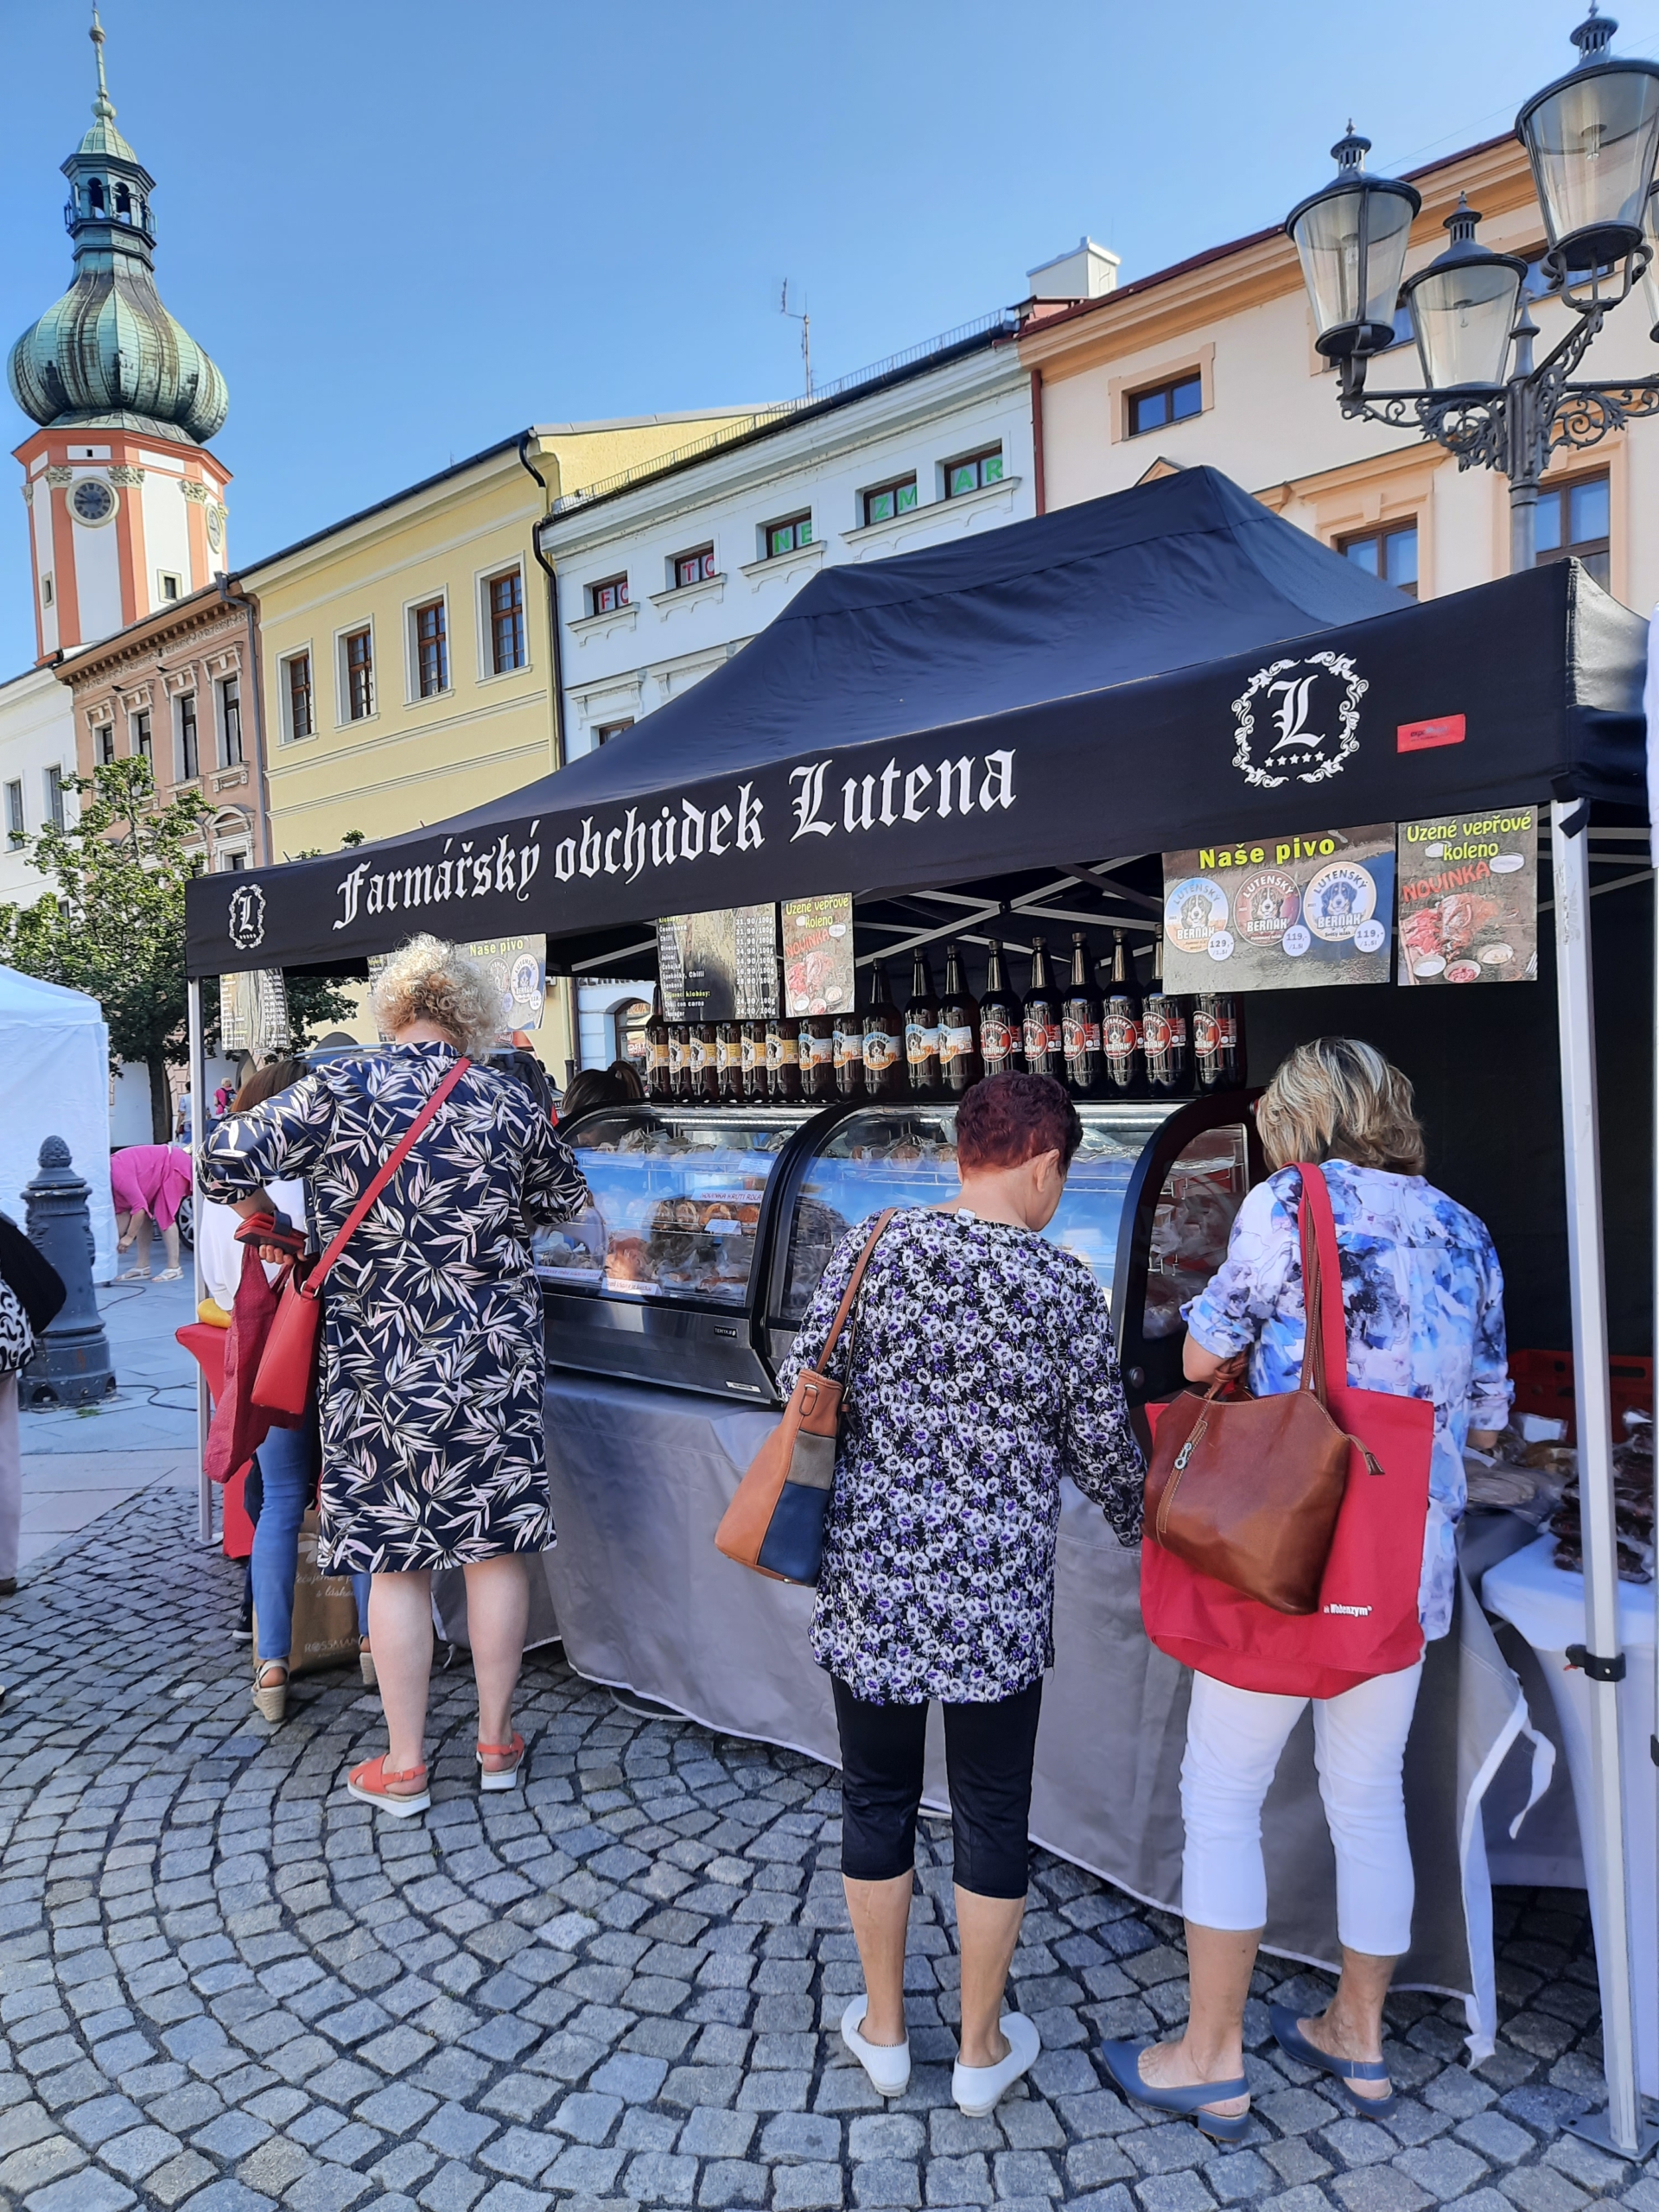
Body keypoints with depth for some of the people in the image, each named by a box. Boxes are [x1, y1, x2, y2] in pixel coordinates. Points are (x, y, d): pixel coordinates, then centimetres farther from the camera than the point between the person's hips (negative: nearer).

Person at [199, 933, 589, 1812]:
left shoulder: (343, 1090, -8)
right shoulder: (508, 1104, -1)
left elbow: (225, 1158, -11)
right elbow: (565, 1197, 14)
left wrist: (268, 1222, 7)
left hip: (381, 1365, -1)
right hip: (495, 1359, 2)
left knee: (396, 1556, 10)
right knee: (496, 1545, 13)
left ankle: (404, 1766, 22)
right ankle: (496, 1743, 27)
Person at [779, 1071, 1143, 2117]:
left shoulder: (868, 1250, -7)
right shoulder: (1065, 1285, -11)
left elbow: (804, 1391, -1)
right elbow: (1102, 1446, -1)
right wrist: (1139, 1520, 20)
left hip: (870, 1579, 2)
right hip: (999, 1597, -2)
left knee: (877, 1798, 20)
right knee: (993, 1814, 17)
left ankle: (884, 2031, 38)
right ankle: (983, 2049, 35)